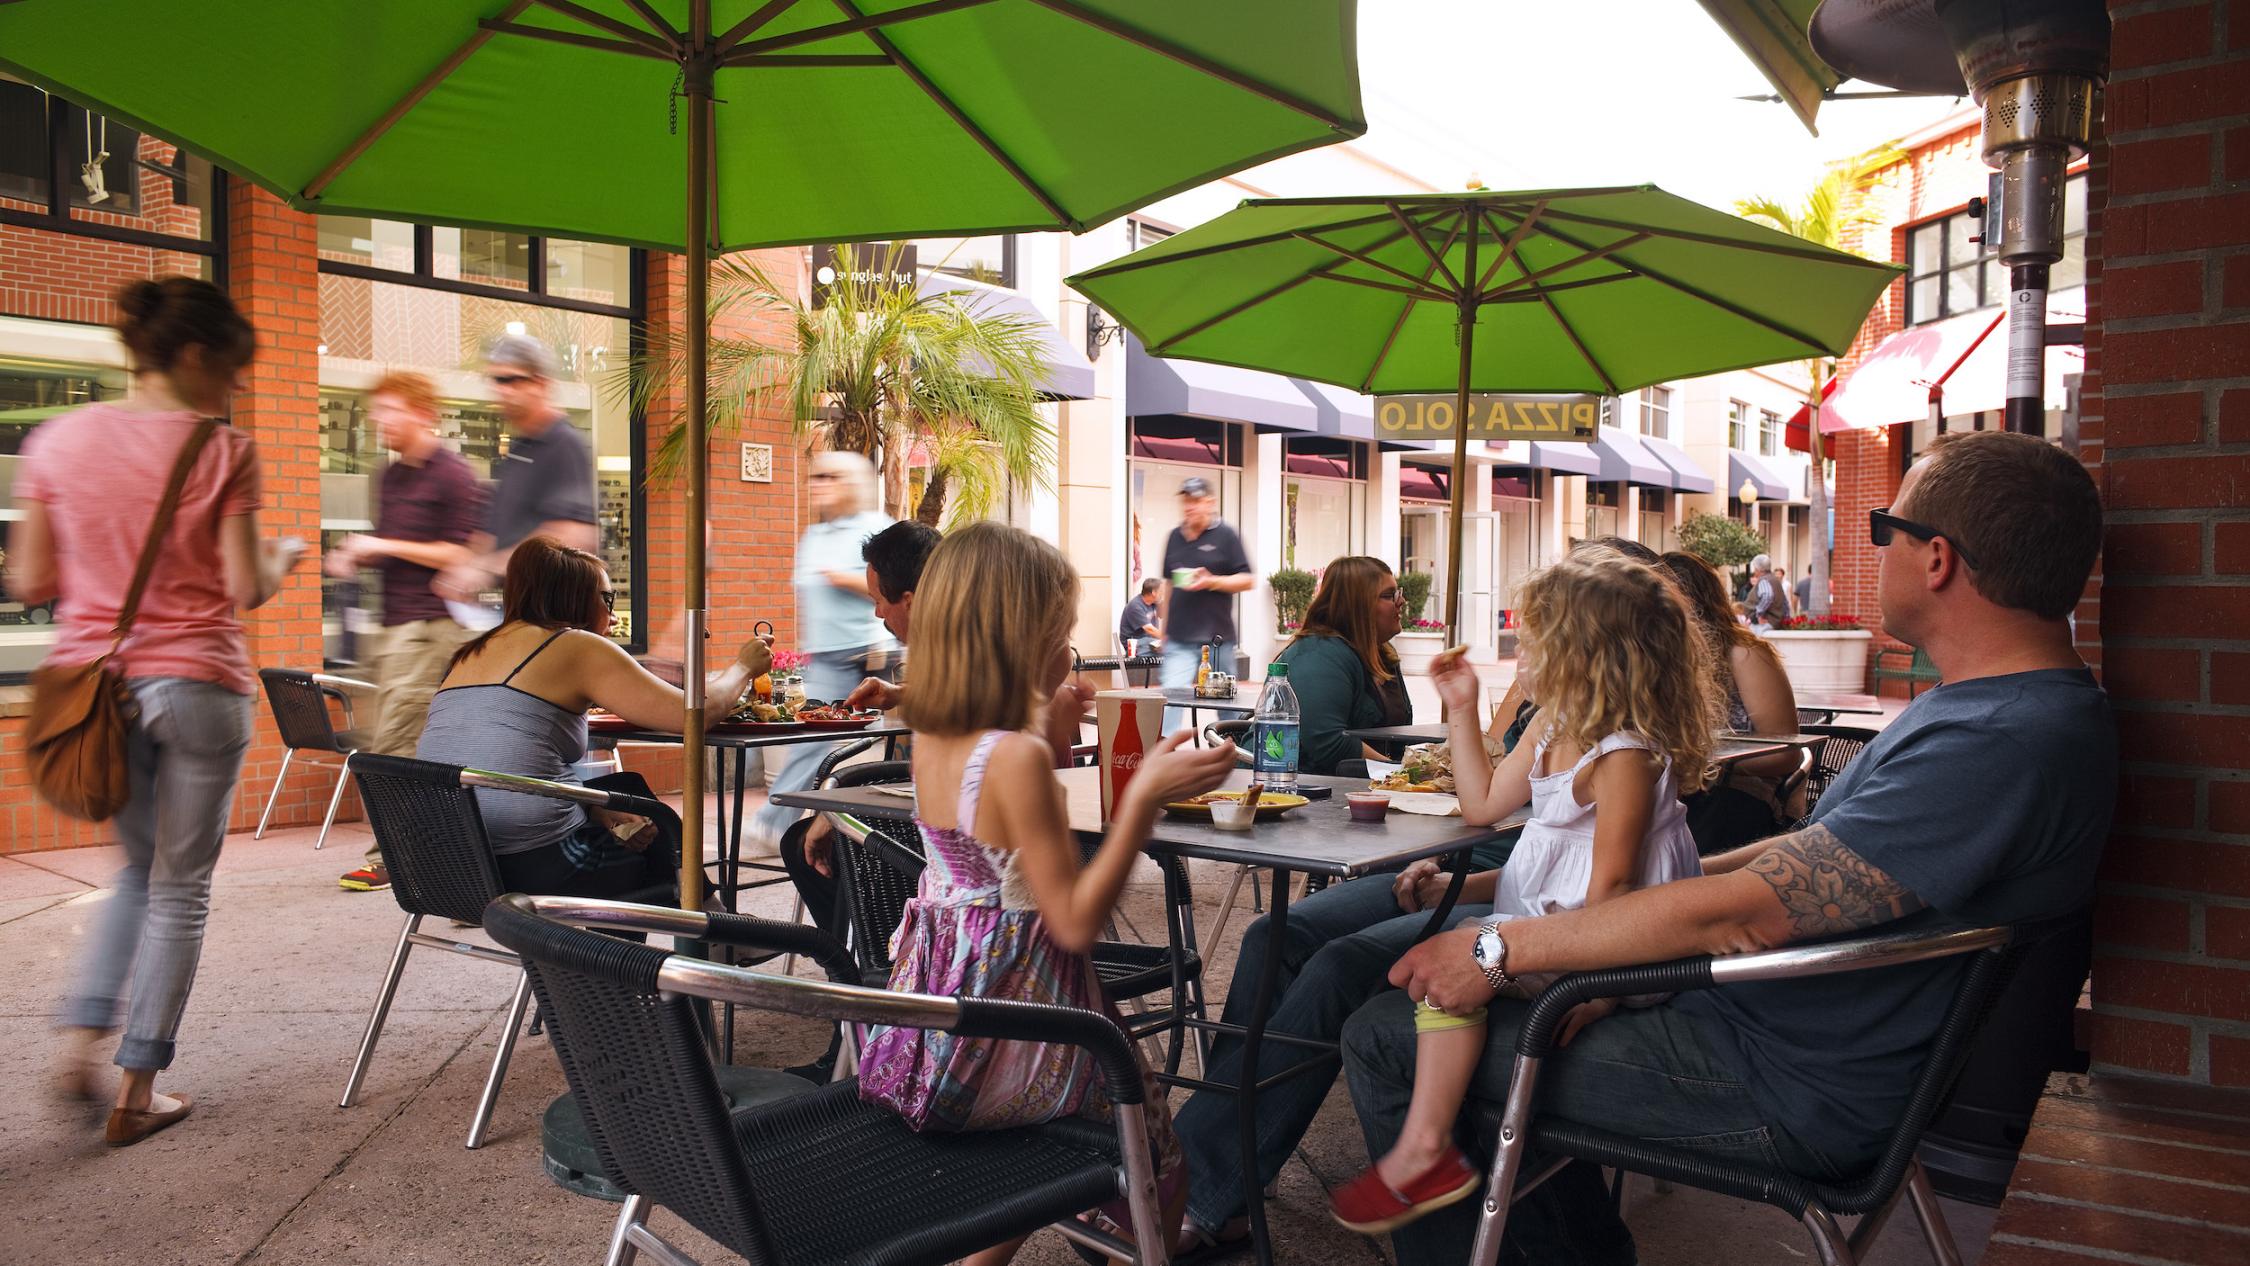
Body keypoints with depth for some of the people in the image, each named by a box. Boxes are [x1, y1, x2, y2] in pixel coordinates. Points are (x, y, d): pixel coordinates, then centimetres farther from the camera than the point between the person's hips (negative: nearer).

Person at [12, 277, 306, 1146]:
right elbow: (246, 589, -10)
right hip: (193, 683, -4)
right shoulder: (222, 451, -9)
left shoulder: (57, 441, 3)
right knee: (180, 887, 8)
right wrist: (280, 561, 10)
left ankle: (81, 1035, 13)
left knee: (140, 865, 25)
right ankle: (138, 1091, 14)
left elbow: (30, 581, 4)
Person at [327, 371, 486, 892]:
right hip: (396, 622, 9)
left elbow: (460, 555, -13)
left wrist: (383, 545, -13)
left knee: (395, 741, -10)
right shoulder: (391, 476, 18)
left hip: (433, 622, -9)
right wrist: (356, 556, 7)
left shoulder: (453, 475, -8)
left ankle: (389, 854, -5)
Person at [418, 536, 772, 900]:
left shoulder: (472, 653, 16)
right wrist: (742, 667, 11)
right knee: (661, 837, 21)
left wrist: (597, 808, 5)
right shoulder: (577, 646, -5)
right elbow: (695, 713, -8)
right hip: (528, 872, -7)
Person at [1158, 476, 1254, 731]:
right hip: (1179, 639, 3)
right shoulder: (1175, 537, 11)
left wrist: (1211, 581, -17)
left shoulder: (1225, 535, -2)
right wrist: (1164, 629, 19)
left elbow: (1248, 581, -3)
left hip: (1217, 636, -3)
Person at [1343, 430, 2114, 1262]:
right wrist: (1649, 883, 12)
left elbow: (1745, 912, -28)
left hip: (1795, 1096, -11)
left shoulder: (2005, 742, -27)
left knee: (1385, 1038, -9)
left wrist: (1500, 949, -20)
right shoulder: (2014, 706, 9)